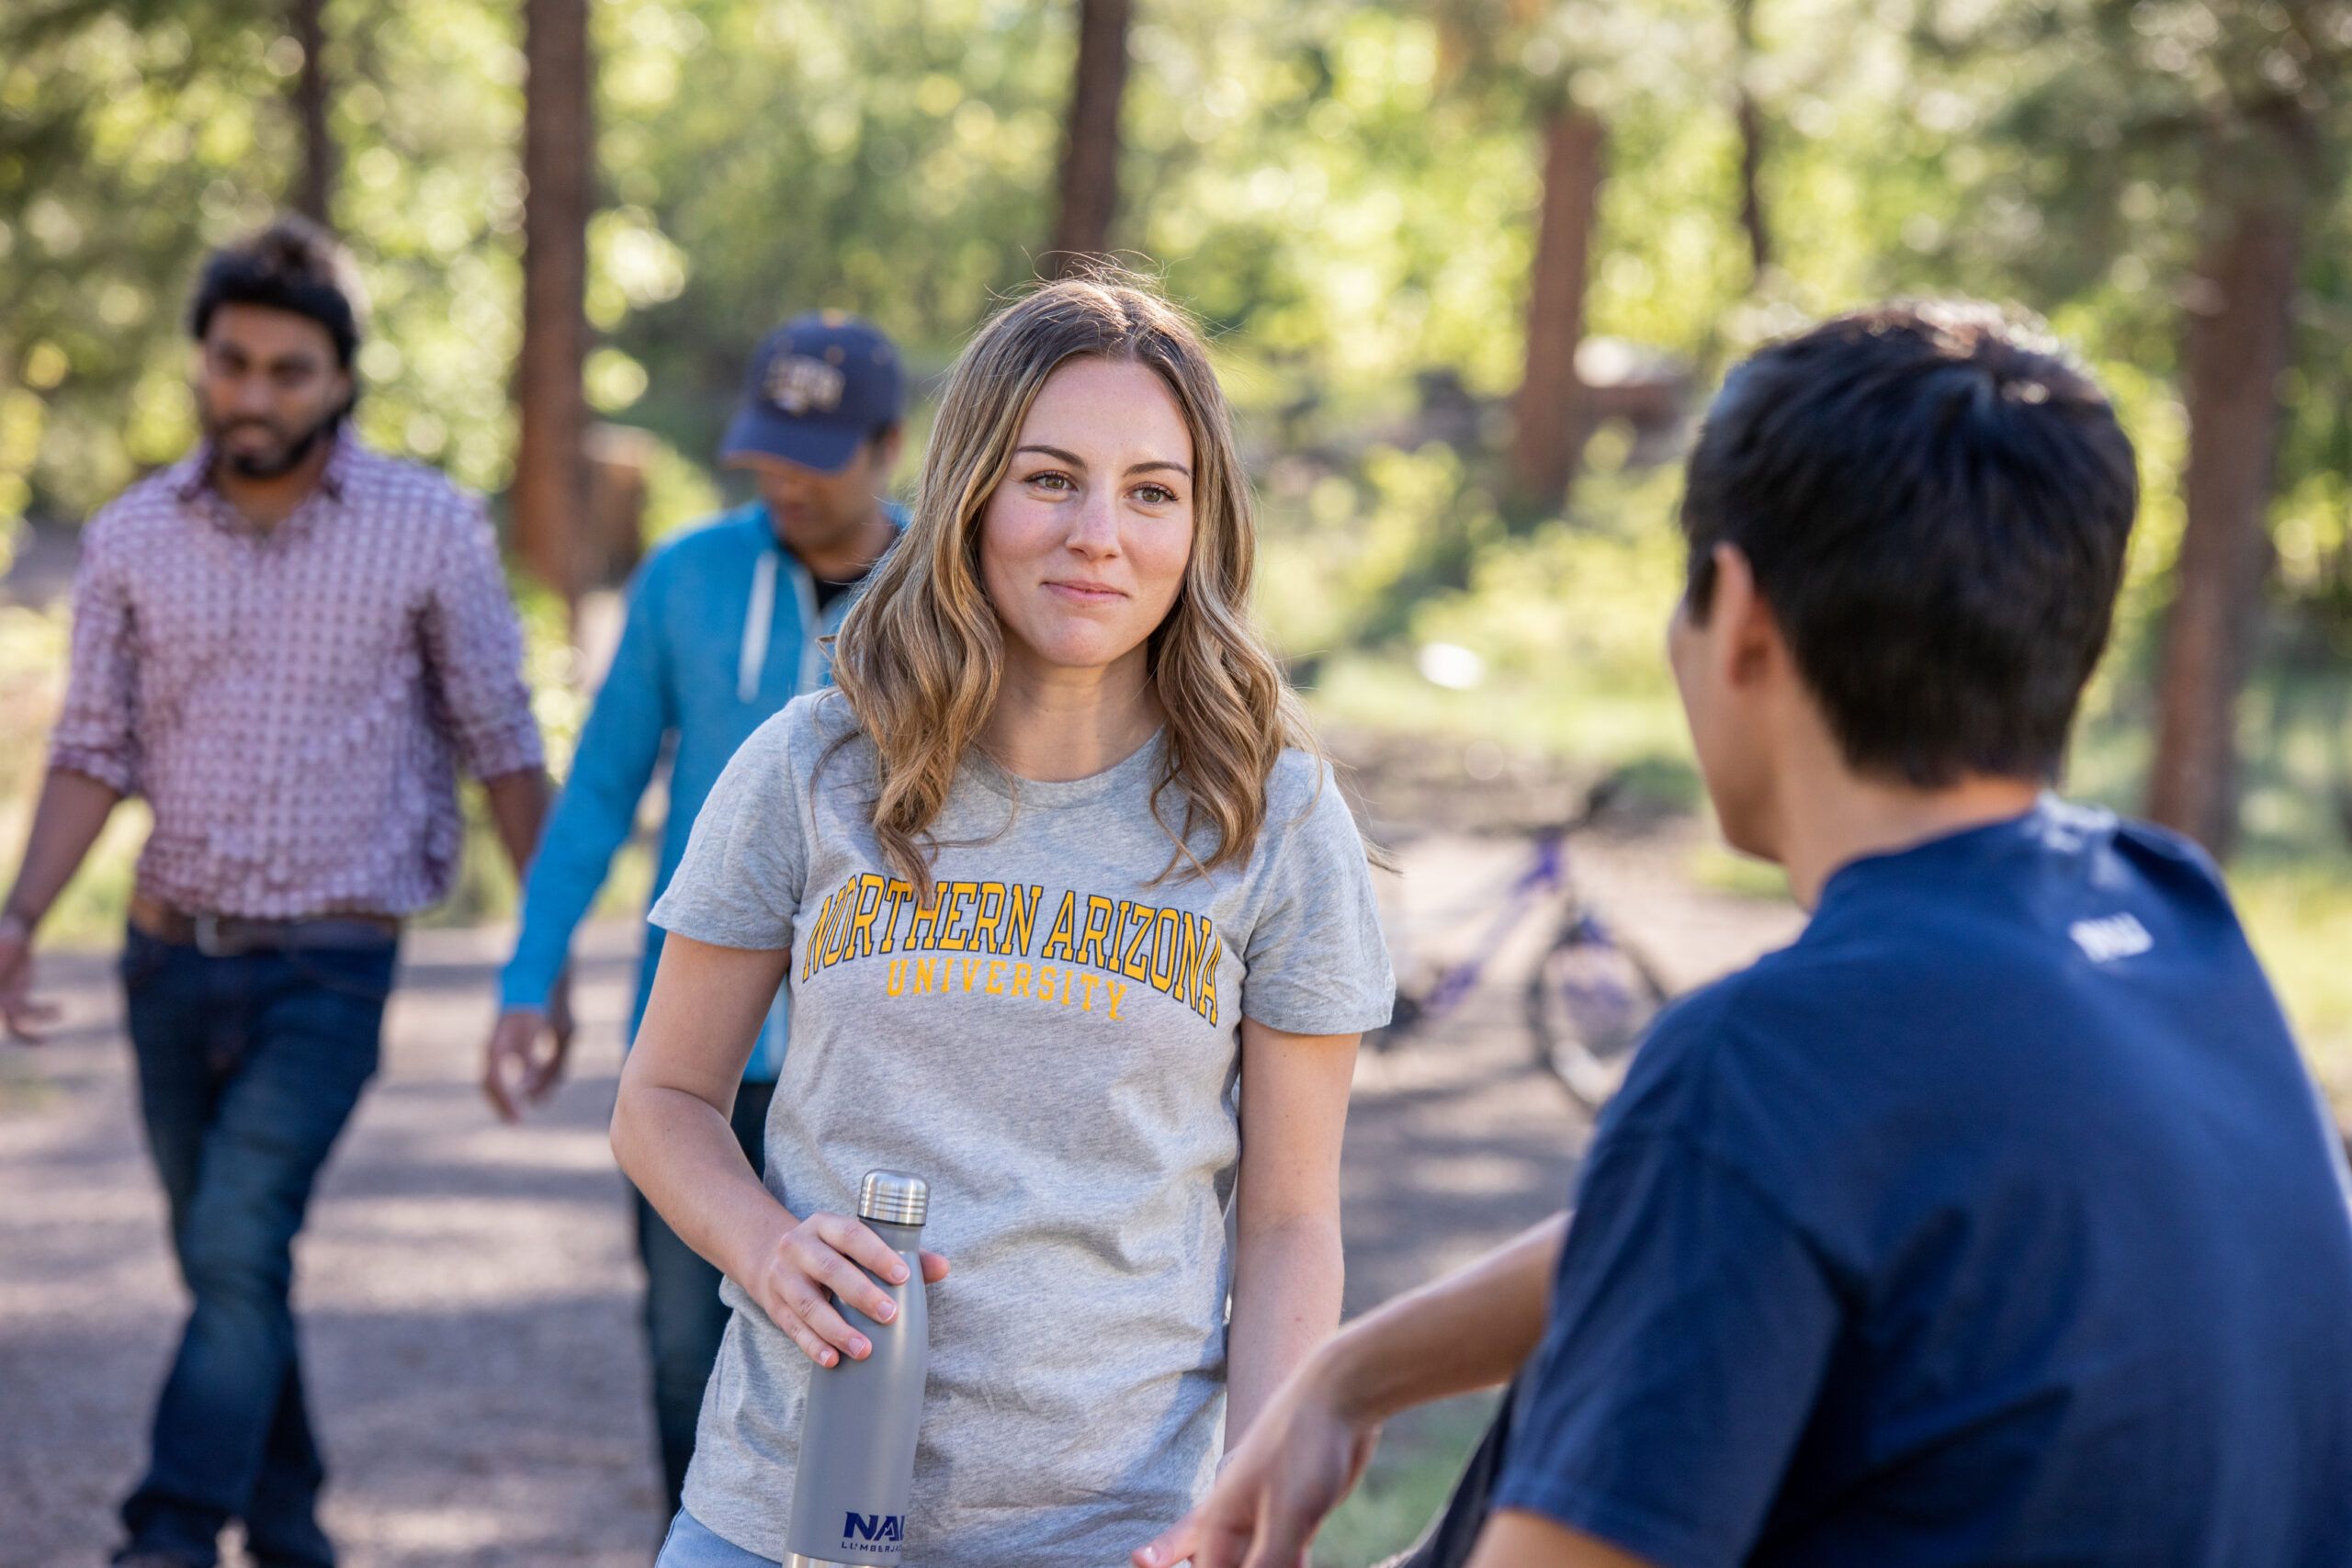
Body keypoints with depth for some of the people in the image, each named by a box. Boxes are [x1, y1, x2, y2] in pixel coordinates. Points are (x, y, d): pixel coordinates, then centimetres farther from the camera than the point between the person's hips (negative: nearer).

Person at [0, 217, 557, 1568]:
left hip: (328, 964, -4)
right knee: (225, 1263, 14)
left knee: (238, 1247, -19)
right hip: (171, 953, 4)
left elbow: (503, 749, -1)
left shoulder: (432, 531, -7)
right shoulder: (133, 539, 1)